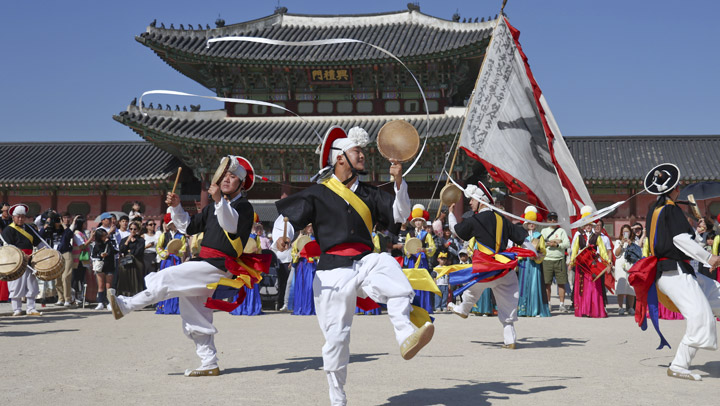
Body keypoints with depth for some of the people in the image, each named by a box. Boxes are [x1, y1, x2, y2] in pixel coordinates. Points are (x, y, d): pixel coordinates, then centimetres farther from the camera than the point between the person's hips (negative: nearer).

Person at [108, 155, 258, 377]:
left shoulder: (244, 207, -4)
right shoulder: (213, 207, 22)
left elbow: (231, 224, -26)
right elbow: (189, 227, 22)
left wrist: (219, 199, -41)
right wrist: (176, 207, 6)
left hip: (218, 267, -9)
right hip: (206, 265, 9)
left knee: (168, 278, -16)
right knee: (196, 317, 9)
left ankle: (125, 305, -6)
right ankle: (209, 365, 14)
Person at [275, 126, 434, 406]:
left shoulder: (368, 194, 18)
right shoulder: (317, 194, 7)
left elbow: (400, 214, 11)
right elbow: (288, 220, 3)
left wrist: (399, 181, -3)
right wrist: (282, 238, -20)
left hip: (365, 263, 2)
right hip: (334, 270, -2)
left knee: (387, 265, -33)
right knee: (335, 337, -3)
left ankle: (406, 336, -44)